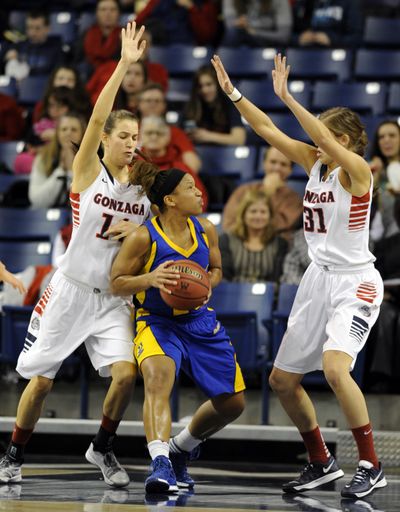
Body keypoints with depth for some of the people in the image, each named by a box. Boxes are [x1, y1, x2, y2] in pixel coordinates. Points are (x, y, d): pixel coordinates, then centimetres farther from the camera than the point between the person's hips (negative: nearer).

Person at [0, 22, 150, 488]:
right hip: (72, 289, -3)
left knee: (125, 373, -15)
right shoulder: (88, 171, -6)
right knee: (40, 380, 2)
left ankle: (102, 447, 8)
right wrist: (125, 64, -25)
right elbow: (97, 117, -20)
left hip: (112, 299, 3)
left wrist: (140, 232, -8)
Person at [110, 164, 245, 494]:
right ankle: (160, 463, -49)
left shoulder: (205, 231, -2)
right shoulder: (143, 238, -16)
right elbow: (117, 283, -10)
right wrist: (149, 279, -29)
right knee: (158, 380, -38)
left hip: (200, 322, 6)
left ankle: (180, 449, 33)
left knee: (232, 403, 9)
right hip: (157, 322, -6)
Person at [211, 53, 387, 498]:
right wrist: (232, 93, -1)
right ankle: (321, 463, 23)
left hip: (354, 282, -9)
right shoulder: (314, 162, 6)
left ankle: (371, 466, -20)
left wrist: (286, 96, -33)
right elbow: (268, 131, 5)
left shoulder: (357, 170, -14)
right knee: (282, 379, 9)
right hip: (318, 279, 9)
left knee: (334, 366, -29)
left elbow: (324, 136, -31)